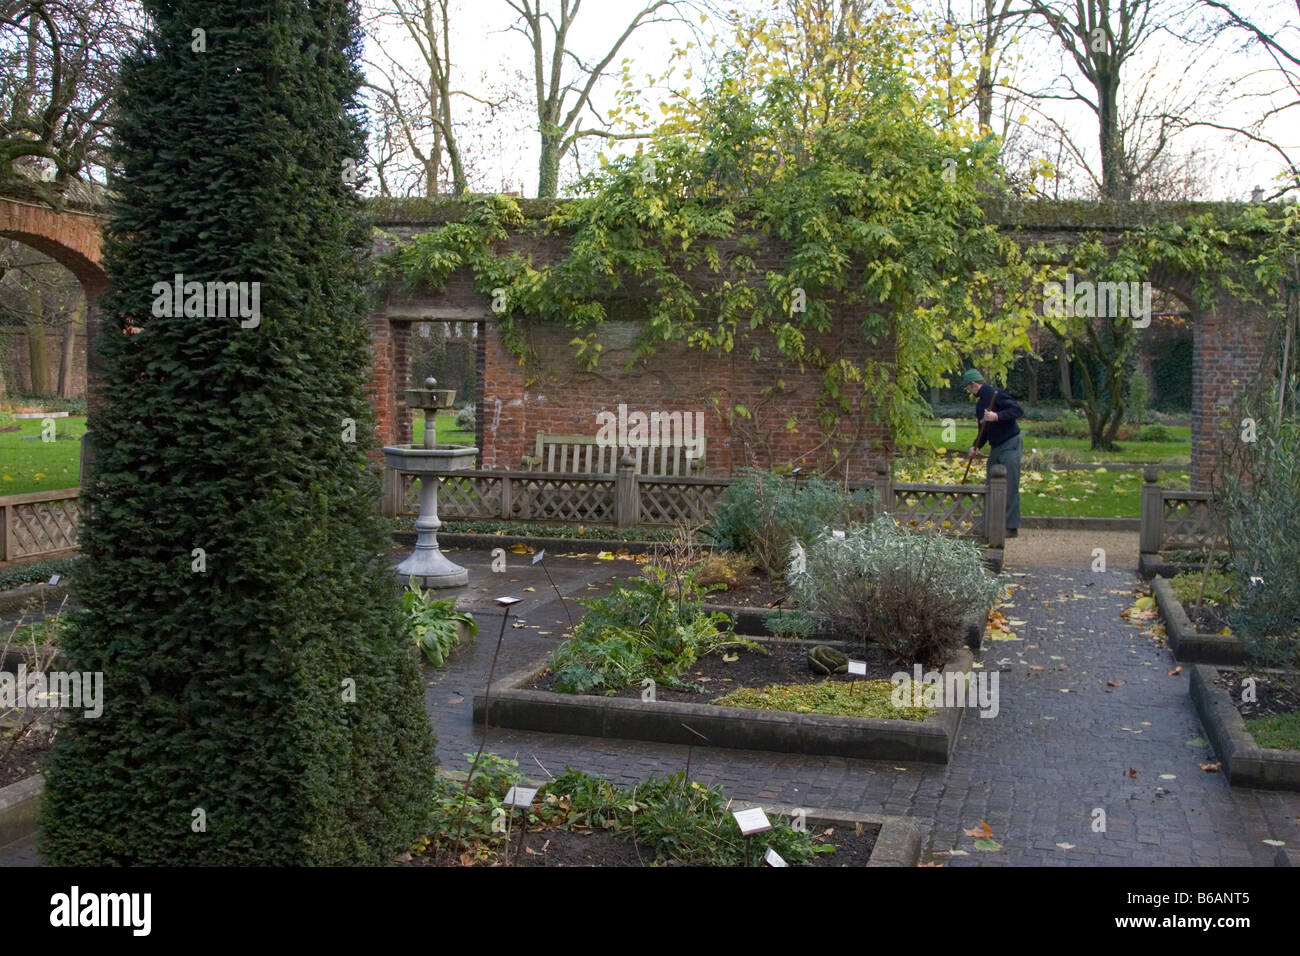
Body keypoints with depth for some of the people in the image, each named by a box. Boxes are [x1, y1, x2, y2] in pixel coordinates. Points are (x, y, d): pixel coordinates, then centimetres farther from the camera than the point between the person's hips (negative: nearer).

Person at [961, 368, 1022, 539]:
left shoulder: (996, 394, -13)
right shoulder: (979, 404, 15)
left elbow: (1018, 410, -21)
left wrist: (997, 416, -31)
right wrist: (977, 446, 7)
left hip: (1010, 445, -9)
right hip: (995, 448, 9)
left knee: (1010, 487, -8)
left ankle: (1012, 527, -6)